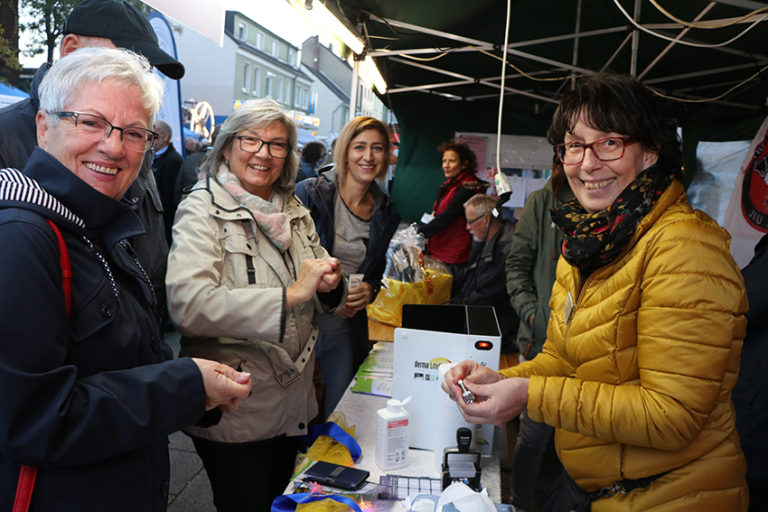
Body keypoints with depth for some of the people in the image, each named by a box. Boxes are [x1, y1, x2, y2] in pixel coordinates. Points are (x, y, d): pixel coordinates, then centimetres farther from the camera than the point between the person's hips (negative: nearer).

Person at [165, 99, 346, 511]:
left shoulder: (295, 213, 8)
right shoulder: (203, 209, -12)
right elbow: (188, 303, -28)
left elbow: (323, 298, 15)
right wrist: (290, 295, -29)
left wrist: (330, 284, -9)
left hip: (292, 401, 7)